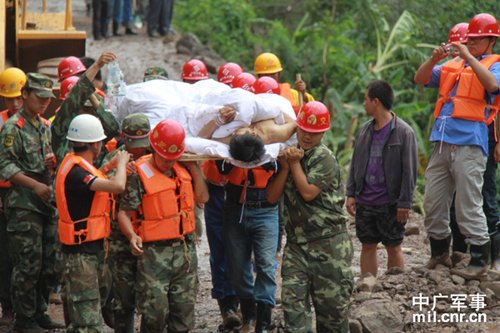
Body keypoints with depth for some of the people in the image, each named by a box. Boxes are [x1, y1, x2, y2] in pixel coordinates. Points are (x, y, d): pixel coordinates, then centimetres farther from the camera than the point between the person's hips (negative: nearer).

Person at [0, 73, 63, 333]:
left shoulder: (45, 126, 16)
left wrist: (51, 163, 3)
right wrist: (36, 185, -19)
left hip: (47, 204, 8)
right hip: (23, 205, -8)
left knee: (49, 262, 10)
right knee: (28, 264, -6)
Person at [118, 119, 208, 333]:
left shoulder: (183, 169, 9)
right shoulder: (140, 175, -10)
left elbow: (202, 198, 7)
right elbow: (124, 213, -12)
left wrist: (194, 167, 2)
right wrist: (132, 236, -30)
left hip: (185, 250, 6)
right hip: (154, 252, -6)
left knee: (184, 308, 10)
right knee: (155, 311, -9)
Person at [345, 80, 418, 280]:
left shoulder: (403, 132, -8)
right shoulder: (366, 130, 9)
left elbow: (409, 170, -9)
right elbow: (355, 164, 14)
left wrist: (405, 202, -13)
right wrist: (350, 194, 6)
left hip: (390, 203, -5)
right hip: (364, 202, 5)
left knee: (393, 248, 3)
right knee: (368, 246, 9)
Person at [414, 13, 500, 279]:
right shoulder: (452, 65, 20)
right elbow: (421, 79, 15)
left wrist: (469, 56, -18)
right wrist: (434, 59, -3)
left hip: (469, 144, -6)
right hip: (442, 142, 6)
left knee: (468, 205, -8)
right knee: (433, 202, 10)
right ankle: (439, 253, 22)